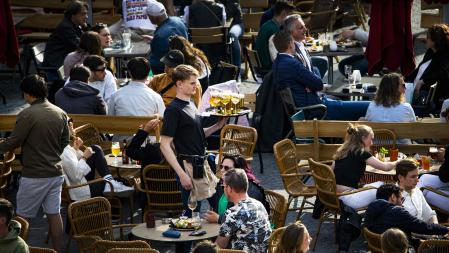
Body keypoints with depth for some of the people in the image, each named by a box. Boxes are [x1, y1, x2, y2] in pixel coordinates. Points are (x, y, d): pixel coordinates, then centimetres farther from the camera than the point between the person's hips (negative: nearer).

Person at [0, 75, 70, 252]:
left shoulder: (27, 115, -16)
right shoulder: (60, 113, 4)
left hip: (34, 175, -6)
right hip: (56, 173, 6)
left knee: (23, 216, 5)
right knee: (54, 214, 10)